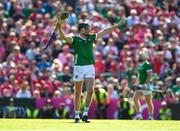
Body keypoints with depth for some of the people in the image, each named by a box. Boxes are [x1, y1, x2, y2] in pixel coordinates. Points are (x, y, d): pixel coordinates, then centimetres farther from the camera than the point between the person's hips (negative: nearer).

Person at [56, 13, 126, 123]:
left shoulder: (91, 37, 11)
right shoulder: (75, 39, -4)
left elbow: (105, 31, 17)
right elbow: (63, 36, -21)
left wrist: (118, 25, 19)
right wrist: (59, 25, -37)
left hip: (90, 68, 4)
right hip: (79, 67, -4)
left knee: (90, 90, -12)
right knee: (78, 94, 3)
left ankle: (85, 114, -4)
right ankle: (77, 116, 10)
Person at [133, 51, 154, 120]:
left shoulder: (147, 64, -13)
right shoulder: (140, 65, 14)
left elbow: (149, 75, -19)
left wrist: (145, 84, -25)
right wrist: (138, 83, 18)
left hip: (146, 85, -9)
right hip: (141, 85, 9)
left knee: (149, 102, -1)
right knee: (135, 98, -2)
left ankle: (151, 117, 9)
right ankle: (139, 114, 3)